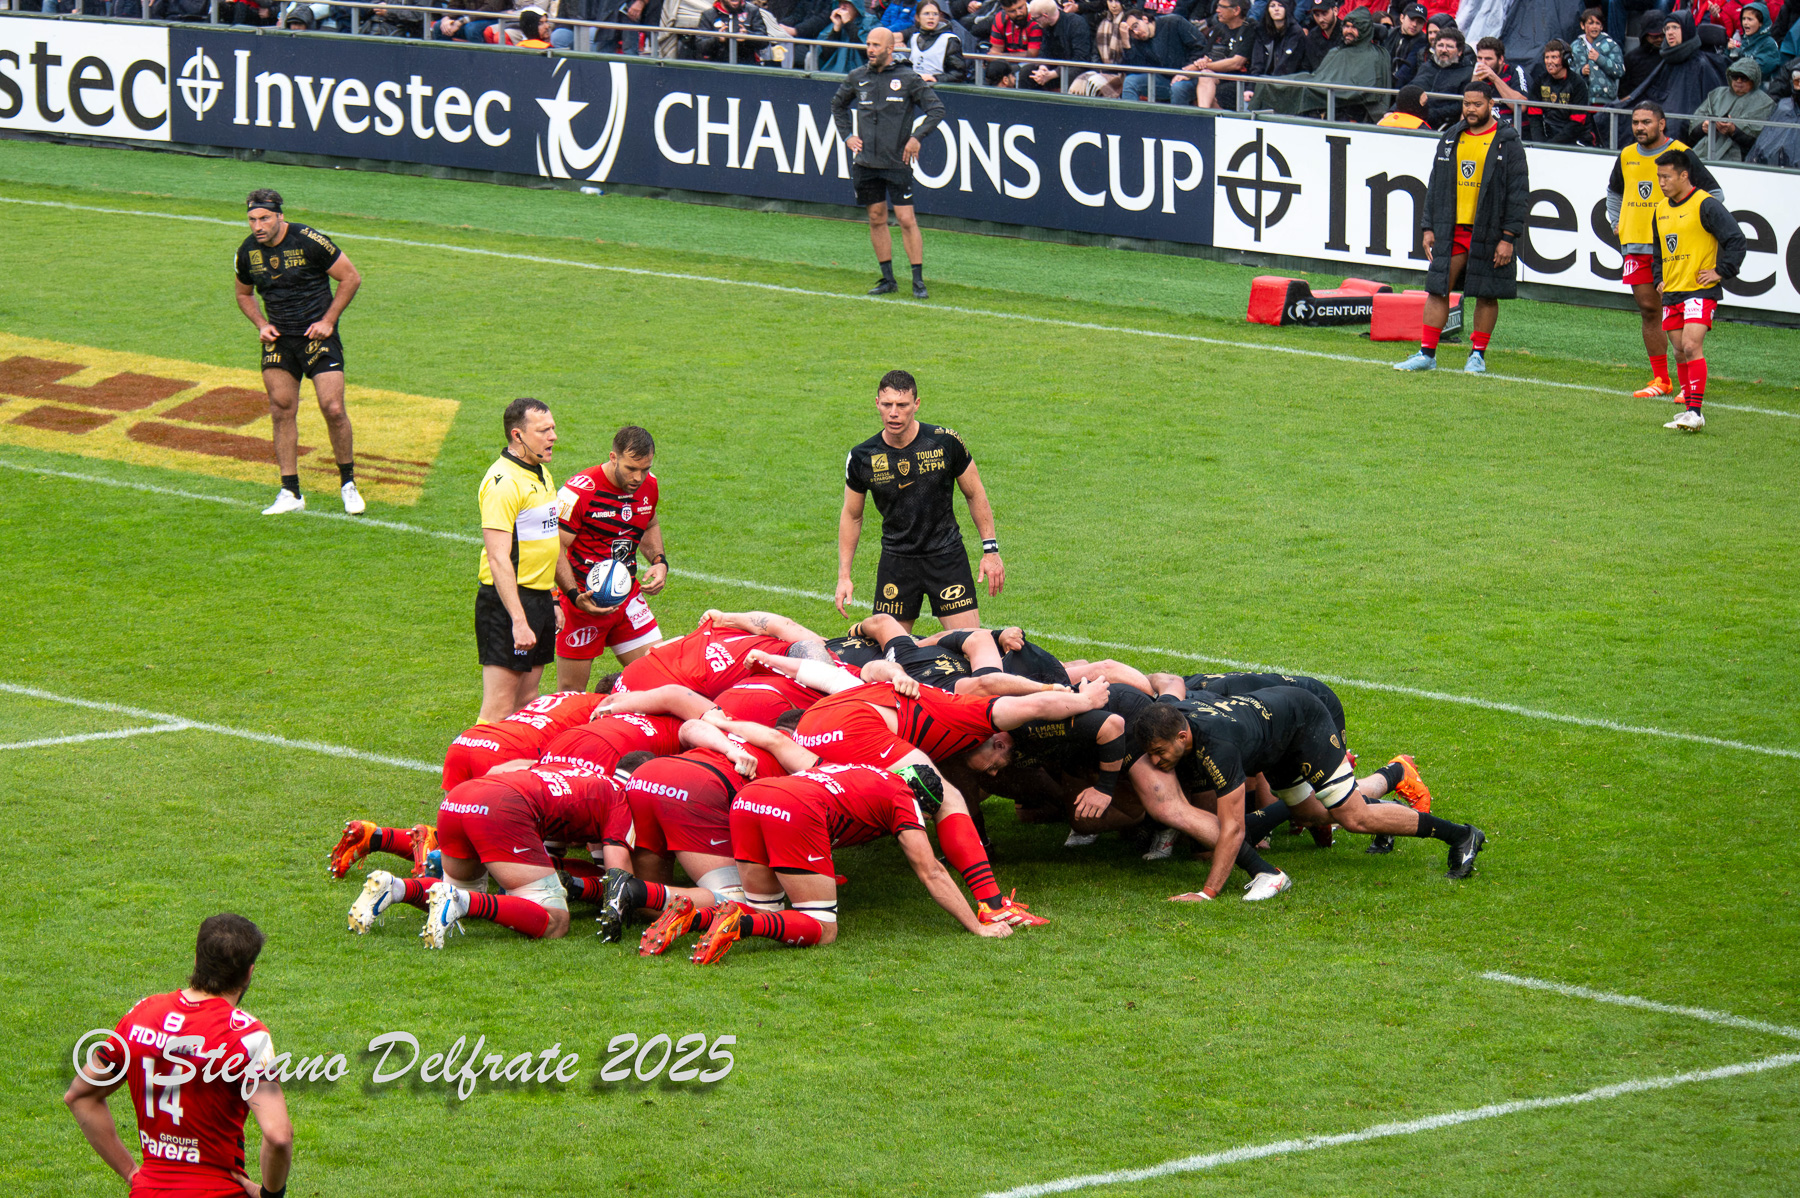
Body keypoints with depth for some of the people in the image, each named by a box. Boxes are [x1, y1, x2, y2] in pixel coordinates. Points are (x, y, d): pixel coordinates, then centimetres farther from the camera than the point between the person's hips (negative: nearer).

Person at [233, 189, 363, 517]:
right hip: (278, 339, 4)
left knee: (333, 409, -11)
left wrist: (328, 321, -11)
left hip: (317, 334, -4)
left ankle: (348, 483, 6)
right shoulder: (248, 252, 0)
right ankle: (290, 493, 7)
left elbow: (351, 278, -6)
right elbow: (244, 294, 19)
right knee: (281, 412, 1)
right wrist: (261, 324, 1)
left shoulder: (309, 241, -15)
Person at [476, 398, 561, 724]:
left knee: (527, 703, 12)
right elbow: (498, 559, -22)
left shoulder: (541, 474, 14)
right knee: (499, 710, -10)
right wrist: (519, 620, -27)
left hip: (540, 597, 9)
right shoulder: (503, 481, -17)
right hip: (508, 600, -9)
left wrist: (554, 600, 23)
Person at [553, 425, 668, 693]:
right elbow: (555, 550, -15)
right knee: (571, 691, 1)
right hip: (585, 601, -5)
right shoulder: (579, 492, -19)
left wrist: (659, 561, 3)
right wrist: (576, 597, -26)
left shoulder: (649, 486, 1)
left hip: (627, 597, 5)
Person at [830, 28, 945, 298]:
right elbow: (838, 104, 26)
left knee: (907, 220, -7)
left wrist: (917, 137, -11)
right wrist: (847, 135, 15)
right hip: (866, 162, 4)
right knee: (876, 220, 8)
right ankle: (888, 280, 16)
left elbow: (936, 109, -2)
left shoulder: (907, 78, -4)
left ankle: (918, 281, -3)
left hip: (897, 162, -4)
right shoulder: (857, 78, 8)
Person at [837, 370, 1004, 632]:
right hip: (896, 559, 1)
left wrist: (991, 550, 0)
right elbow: (851, 515, 9)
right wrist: (843, 576, 6)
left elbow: (975, 494, 4)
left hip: (946, 554, -1)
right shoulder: (861, 459, -6)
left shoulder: (946, 441, -9)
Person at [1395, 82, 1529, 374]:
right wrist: (1428, 227, 9)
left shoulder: (1507, 143, -3)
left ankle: (1477, 355, 15)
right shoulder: (1450, 139, 11)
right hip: (1451, 230, 4)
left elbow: (1519, 193, -5)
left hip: (1488, 235, -4)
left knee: (1486, 295, 4)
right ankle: (1427, 353, 5)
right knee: (1438, 290, 1)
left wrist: (1508, 238, -11)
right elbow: (1436, 185, 17)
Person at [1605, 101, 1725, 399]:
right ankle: (1661, 379, 13)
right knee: (1648, 310, 6)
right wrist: (1616, 223, 19)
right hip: (1635, 246, 5)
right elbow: (1613, 192, 31)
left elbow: (1714, 193, 0)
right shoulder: (1627, 157, 11)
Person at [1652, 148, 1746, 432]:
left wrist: (1722, 272, -13)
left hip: (1700, 291, -8)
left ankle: (1695, 412, -20)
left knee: (1692, 346, -18)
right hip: (1671, 292, 8)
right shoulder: (1662, 209, 14)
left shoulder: (1705, 205, -11)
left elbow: (1735, 238, -13)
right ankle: (1690, 410, 19)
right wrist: (1660, 279, 19)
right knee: (1680, 353, 10)